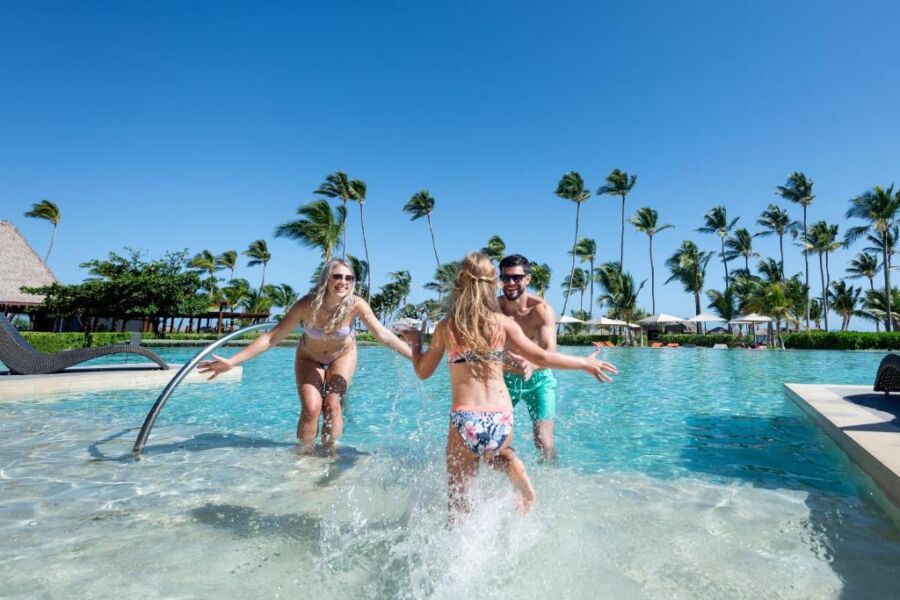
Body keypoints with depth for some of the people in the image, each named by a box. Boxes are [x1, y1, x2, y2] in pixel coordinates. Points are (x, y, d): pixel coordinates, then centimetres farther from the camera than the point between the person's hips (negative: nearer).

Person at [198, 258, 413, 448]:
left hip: (343, 356, 1)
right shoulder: (307, 305, -32)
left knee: (332, 405, -12)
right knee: (311, 408, -14)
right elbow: (272, 336, -28)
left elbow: (384, 335, -28)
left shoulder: (356, 305, -31)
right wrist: (232, 362, -32)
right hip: (309, 358, 0)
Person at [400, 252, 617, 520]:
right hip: (501, 420, 2)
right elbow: (542, 358, -1)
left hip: (465, 420, -2)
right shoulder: (504, 323, -1)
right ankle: (516, 472, 12)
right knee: (497, 451, 36)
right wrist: (586, 363, 12)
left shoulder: (446, 327, 0)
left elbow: (423, 371, 10)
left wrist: (415, 342, 28)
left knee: (457, 496, 14)